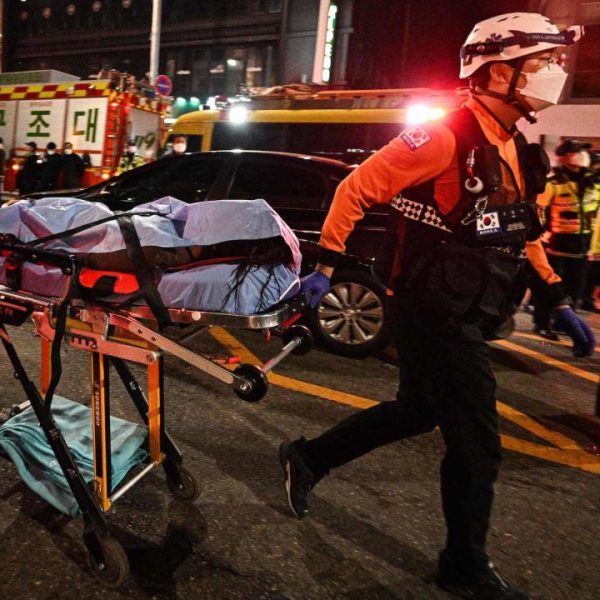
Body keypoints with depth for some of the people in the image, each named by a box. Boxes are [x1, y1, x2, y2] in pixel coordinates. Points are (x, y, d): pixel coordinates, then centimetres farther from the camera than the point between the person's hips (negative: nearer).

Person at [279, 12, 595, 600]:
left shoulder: (516, 152, 12)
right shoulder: (446, 137, -16)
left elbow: (524, 231, 21)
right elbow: (357, 188, -14)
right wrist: (325, 265, -14)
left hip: (461, 316, 10)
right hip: (434, 314, -10)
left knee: (416, 411, 21)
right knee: (477, 442, 2)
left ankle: (307, 458, 37)